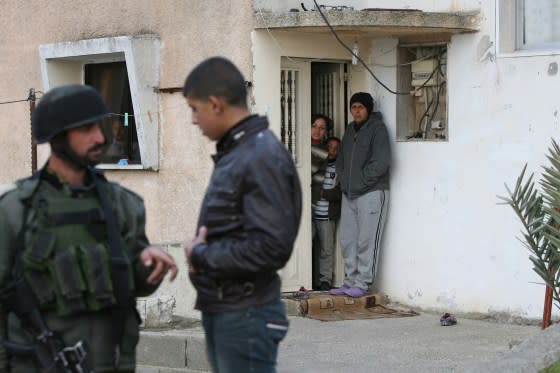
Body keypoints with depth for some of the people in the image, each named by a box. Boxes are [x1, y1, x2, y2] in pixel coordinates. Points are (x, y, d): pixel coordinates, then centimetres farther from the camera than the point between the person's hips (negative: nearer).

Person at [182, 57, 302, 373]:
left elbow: (271, 247, -24)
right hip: (221, 312, 9)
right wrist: (201, 250, -3)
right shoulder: (234, 153, 11)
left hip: (246, 317, -9)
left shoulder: (263, 158, -17)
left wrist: (201, 256, -14)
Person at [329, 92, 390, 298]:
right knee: (348, 241, 8)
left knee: (367, 240, -6)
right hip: (349, 195, 7)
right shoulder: (350, 130, 16)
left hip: (372, 193, -7)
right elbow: (341, 159, 22)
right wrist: (344, 181, 6)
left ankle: (362, 283, -3)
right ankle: (350, 281, 14)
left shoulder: (377, 128, -6)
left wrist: (360, 181, -12)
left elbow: (381, 162, -14)